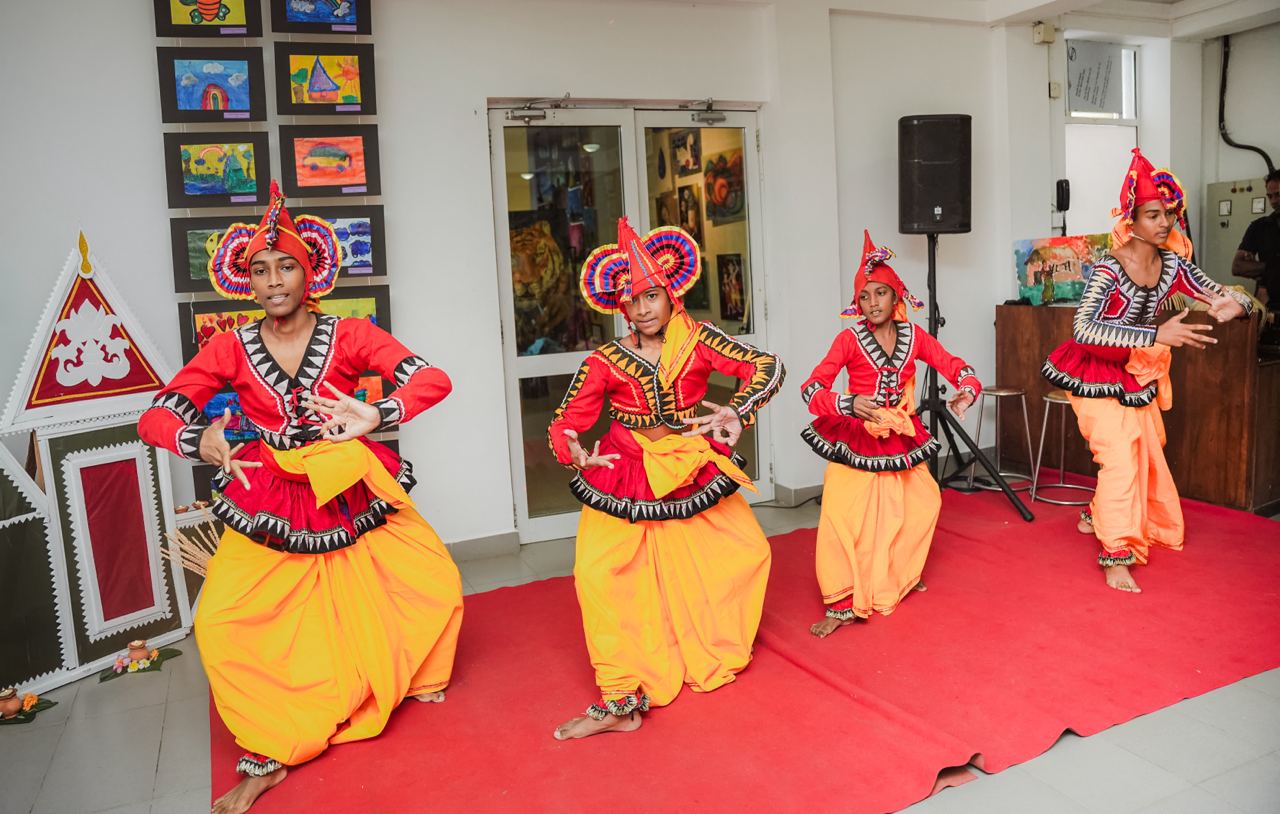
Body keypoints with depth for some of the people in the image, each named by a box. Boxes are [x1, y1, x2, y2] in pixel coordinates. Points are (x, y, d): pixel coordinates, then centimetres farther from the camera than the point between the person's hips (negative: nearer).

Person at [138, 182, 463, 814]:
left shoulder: (349, 336, -7)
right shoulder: (231, 349, -4)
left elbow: (434, 380, -17)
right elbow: (155, 417, -5)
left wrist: (377, 415, -35)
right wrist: (202, 442, -28)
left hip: (352, 490, 0)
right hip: (269, 500, 1)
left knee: (438, 586, -4)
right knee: (218, 623, -10)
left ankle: (412, 679, 30)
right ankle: (267, 758, 10)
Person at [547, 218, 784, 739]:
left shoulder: (697, 340, -7)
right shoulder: (605, 362, -10)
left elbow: (766, 368, -10)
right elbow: (564, 424, -8)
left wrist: (736, 411, -26)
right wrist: (574, 451, -31)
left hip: (692, 468, 3)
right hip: (624, 475, -2)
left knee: (749, 551, 5)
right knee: (596, 571, -20)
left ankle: (717, 651, 33)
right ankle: (620, 701, -10)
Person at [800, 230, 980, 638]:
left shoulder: (914, 337, -1)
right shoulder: (850, 339, -12)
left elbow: (960, 369, 1)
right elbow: (811, 389, -19)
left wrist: (966, 393, -22)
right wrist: (849, 404, -37)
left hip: (901, 437, 5)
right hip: (855, 439, -5)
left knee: (923, 504, 15)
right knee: (844, 517, -13)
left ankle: (898, 578, 40)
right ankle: (842, 604, 1)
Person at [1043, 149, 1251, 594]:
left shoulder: (1173, 264, -7)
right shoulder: (1108, 269, -26)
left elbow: (1220, 295, 1)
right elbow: (1082, 328, -38)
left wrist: (1234, 304, -25)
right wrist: (1157, 335, -42)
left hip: (1137, 373, 7)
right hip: (1096, 372, -7)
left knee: (1145, 453, 17)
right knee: (1121, 454, -15)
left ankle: (1096, 516, 40)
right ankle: (1116, 555, -7)